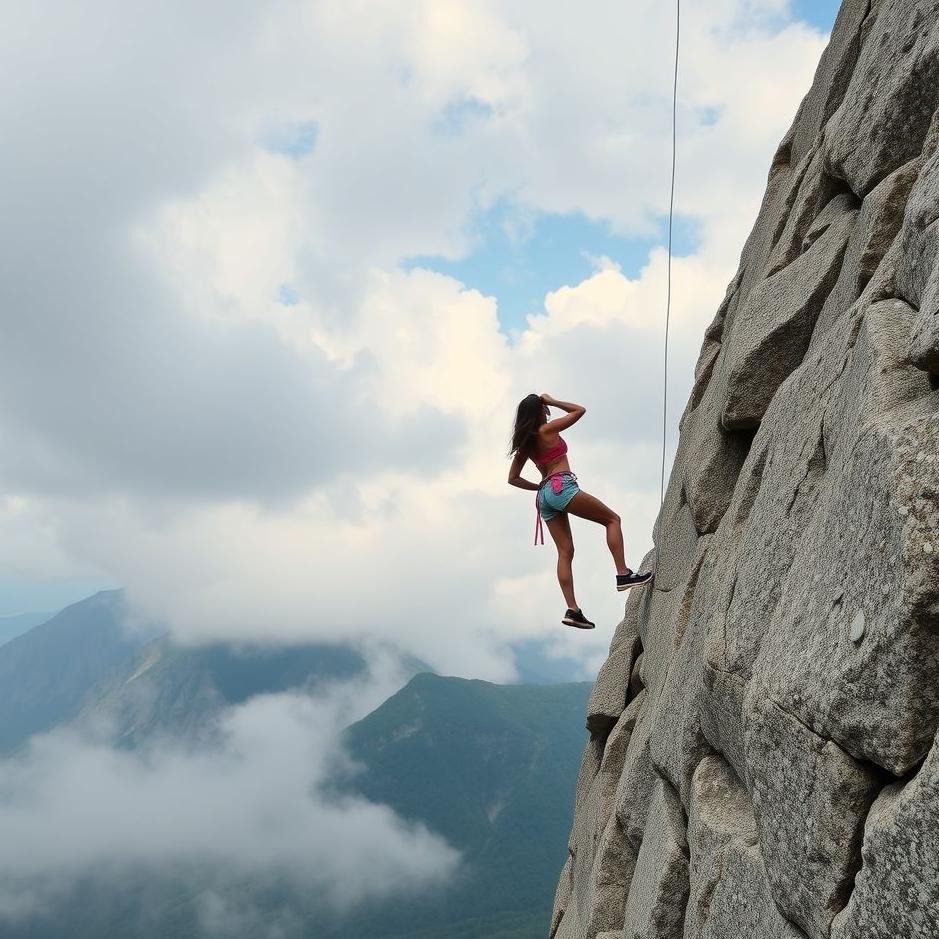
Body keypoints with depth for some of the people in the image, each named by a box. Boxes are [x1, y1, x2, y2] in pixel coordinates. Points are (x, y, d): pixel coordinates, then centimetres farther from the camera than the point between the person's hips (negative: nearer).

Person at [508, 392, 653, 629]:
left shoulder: (524, 444, 18)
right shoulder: (547, 430, -2)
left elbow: (513, 478, 21)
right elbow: (580, 410, 8)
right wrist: (552, 401, 14)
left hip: (545, 495, 8)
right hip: (562, 487, -8)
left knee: (565, 551, 3)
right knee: (612, 519, 0)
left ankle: (572, 609, -6)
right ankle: (623, 575, -12)